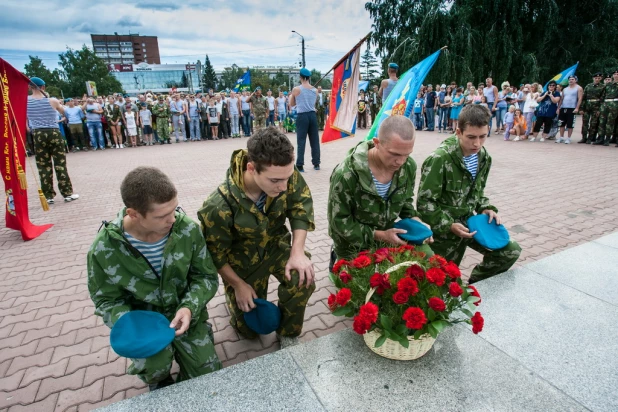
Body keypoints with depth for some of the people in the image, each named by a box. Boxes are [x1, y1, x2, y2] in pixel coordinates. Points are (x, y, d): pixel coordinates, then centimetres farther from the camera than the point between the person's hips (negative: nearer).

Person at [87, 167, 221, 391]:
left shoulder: (188, 230, -19)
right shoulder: (104, 249, -19)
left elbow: (206, 277, -7)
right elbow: (107, 300, -5)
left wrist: (189, 307, -26)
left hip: (184, 312, 1)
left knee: (207, 374, -3)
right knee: (154, 368, -27)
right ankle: (160, 383, 12)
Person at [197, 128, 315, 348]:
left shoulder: (285, 174, -30)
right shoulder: (219, 206, -36)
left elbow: (301, 205, -14)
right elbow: (215, 252, -18)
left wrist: (297, 251, -26)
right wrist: (238, 285, -9)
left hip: (276, 246, 2)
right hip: (243, 258, -2)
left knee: (303, 281, -27)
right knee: (250, 328, 12)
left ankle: (288, 334, 5)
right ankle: (234, 295, 45)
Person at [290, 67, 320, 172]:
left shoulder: (296, 89, -3)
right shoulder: (315, 90, 8)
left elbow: (291, 104, 8)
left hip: (302, 116, -3)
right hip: (312, 115, 4)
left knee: (301, 141, -3)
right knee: (315, 140, 8)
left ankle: (300, 165, -7)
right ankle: (316, 163, 15)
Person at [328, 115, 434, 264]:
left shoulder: (408, 166, -14)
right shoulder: (346, 174, -31)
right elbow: (340, 222, -22)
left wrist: (415, 221, -14)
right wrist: (379, 236, -27)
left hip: (388, 233, 5)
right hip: (354, 244, -4)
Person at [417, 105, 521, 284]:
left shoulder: (484, 157, -1)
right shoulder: (439, 159, -24)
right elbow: (424, 202, -21)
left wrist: (487, 209, -3)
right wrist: (449, 225, -26)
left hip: (470, 221, 6)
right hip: (445, 228, -6)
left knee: (511, 252, 2)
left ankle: (475, 285, 22)